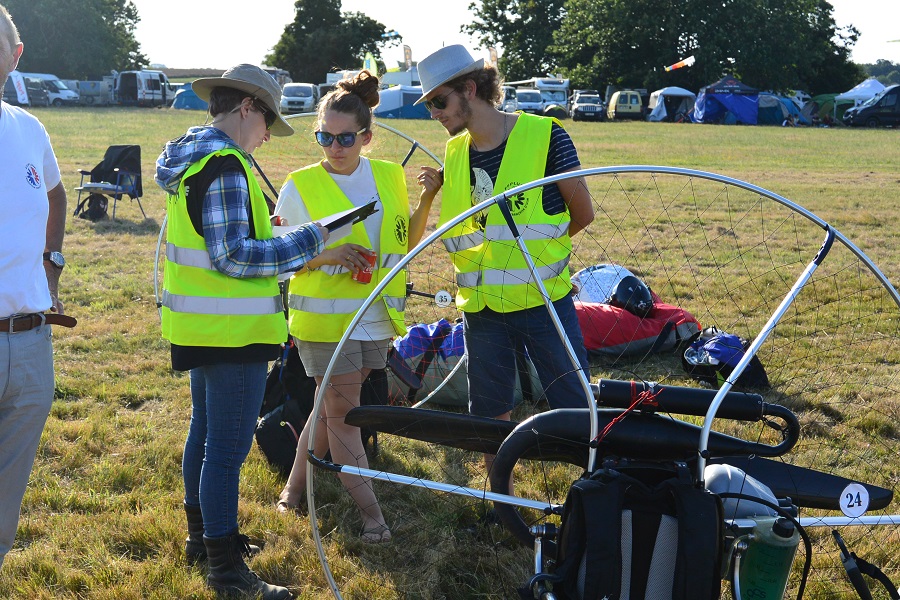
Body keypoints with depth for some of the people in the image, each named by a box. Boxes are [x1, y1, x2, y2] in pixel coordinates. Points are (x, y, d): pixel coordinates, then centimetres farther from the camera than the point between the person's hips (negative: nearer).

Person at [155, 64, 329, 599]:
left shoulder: (192, 157, 12)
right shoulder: (225, 165, -20)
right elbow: (232, 257, -24)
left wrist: (261, 225, 19)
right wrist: (308, 239, -18)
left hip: (200, 326, 11)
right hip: (231, 331, -11)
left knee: (205, 433, 22)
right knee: (228, 448, -4)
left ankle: (203, 534, 36)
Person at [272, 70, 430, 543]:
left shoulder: (389, 176, 5)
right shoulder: (300, 186, -7)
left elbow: (405, 243, 14)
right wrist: (327, 255, -21)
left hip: (375, 316, 4)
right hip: (324, 315, -4)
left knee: (332, 406, 13)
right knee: (342, 410, -1)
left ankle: (294, 487, 29)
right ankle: (370, 511, 6)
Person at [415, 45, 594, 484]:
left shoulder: (544, 136, -10)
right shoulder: (454, 154, 6)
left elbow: (583, 214, -2)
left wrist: (536, 243, 7)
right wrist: (434, 193, -3)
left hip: (544, 300, -5)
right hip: (481, 305, 5)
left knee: (573, 406, 1)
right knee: (489, 412, 12)